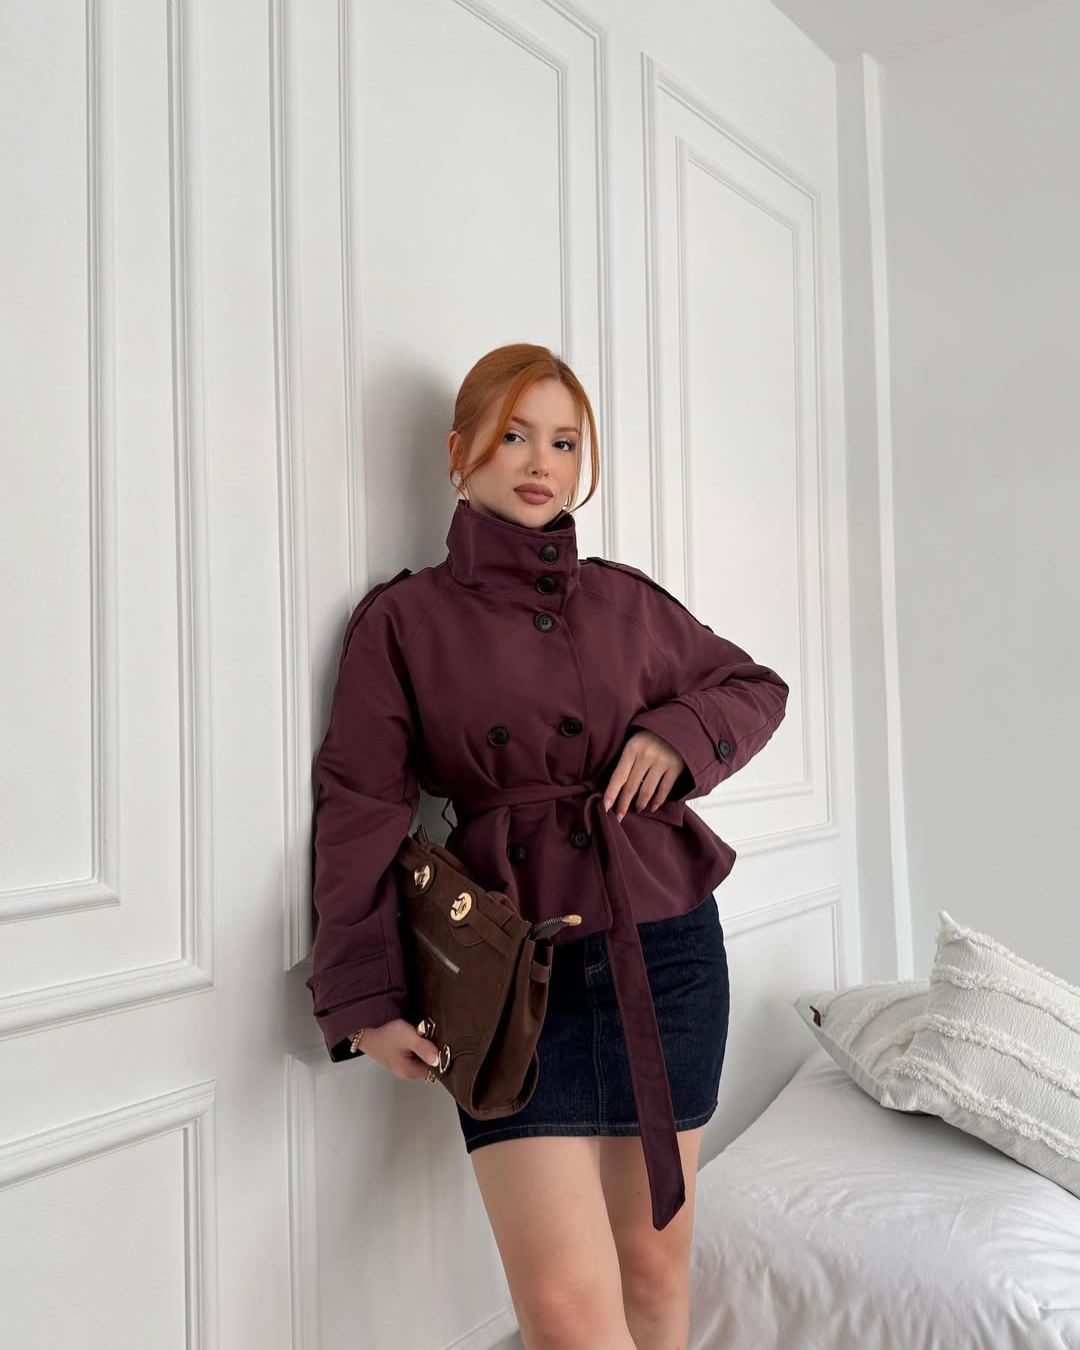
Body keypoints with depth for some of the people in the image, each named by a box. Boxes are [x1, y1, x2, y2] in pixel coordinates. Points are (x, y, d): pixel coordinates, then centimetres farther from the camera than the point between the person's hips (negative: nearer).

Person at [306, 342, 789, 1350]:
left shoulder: (627, 601, 8)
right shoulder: (402, 619, 0)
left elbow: (757, 688, 20)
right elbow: (361, 813, -3)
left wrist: (679, 734, -2)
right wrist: (365, 1001, -8)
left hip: (666, 948, 3)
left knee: (656, 1260, 14)